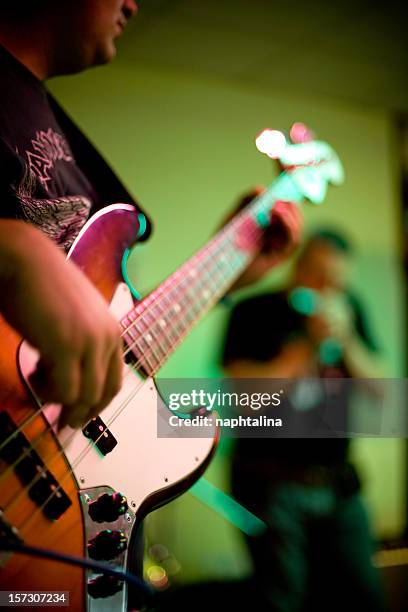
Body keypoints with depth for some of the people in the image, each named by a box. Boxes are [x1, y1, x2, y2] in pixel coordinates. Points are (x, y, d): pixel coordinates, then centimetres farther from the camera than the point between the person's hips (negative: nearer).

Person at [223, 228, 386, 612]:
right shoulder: (254, 313, -6)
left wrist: (345, 340, -12)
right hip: (273, 484, -4)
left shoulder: (348, 309, 7)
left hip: (336, 484, 5)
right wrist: (307, 346, -15)